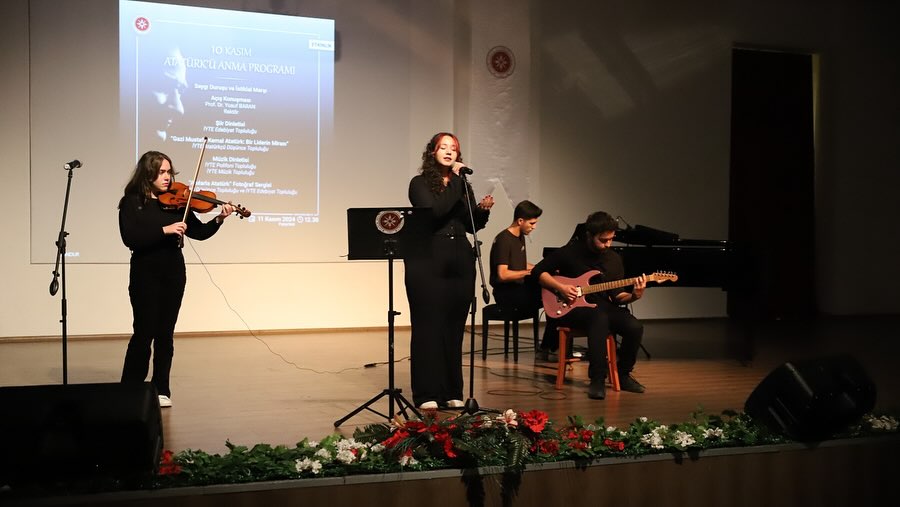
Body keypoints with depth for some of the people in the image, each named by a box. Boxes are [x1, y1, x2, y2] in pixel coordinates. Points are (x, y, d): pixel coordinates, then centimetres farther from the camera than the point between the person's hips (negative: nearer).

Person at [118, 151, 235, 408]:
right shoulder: (132, 203, -3)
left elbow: (199, 232, 5)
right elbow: (130, 238, -17)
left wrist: (219, 220, -12)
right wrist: (164, 230, -24)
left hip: (173, 273, 3)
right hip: (145, 273, -3)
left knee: (165, 333, 6)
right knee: (145, 331, -5)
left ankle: (161, 390, 14)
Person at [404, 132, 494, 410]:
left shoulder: (463, 184, 15)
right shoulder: (420, 183, 0)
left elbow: (472, 225, 14)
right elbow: (432, 212, -18)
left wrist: (483, 210, -6)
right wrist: (456, 183, -17)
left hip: (460, 264, 5)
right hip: (428, 264, -5)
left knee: (454, 328, 6)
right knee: (428, 327, -3)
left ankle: (451, 392, 12)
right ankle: (427, 394, 2)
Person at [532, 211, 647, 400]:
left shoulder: (614, 259, 9)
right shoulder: (569, 252, -4)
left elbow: (617, 296, 10)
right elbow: (538, 271, 1)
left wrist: (633, 296, -11)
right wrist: (560, 287, -13)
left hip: (602, 306, 5)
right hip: (571, 308, -5)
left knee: (635, 327, -23)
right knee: (599, 318, -39)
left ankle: (623, 375, 2)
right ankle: (597, 381, -34)